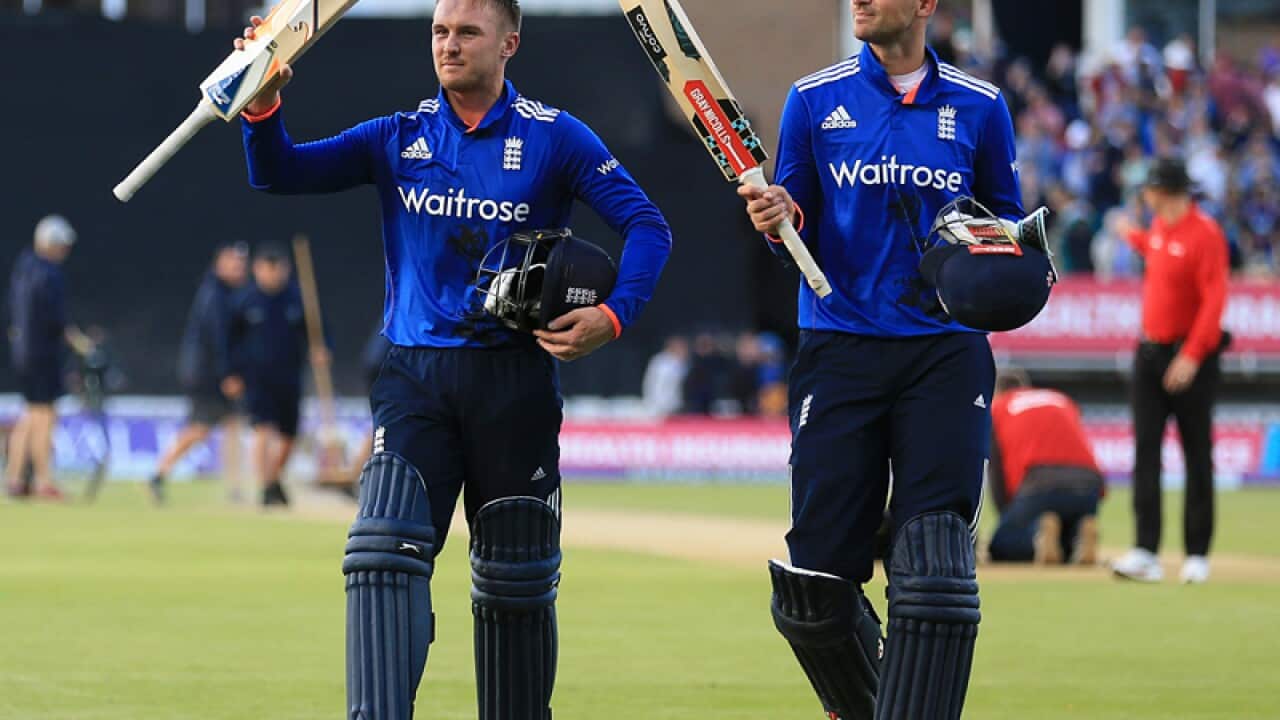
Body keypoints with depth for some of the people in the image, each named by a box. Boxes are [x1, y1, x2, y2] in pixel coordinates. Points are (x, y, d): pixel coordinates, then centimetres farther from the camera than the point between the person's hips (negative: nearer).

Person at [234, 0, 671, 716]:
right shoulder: (398, 139, 8)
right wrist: (262, 107, -17)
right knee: (385, 550, -16)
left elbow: (646, 226, -2)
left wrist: (612, 315, -17)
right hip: (415, 378, 1)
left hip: (514, 381, -1)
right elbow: (280, 173, 2)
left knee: (516, 577, 7)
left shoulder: (555, 138, 1)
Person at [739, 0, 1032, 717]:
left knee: (936, 568, -13)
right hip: (841, 354, 0)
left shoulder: (980, 107, 7)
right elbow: (799, 236, 8)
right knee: (815, 579, -2)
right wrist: (780, 218, -14)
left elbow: (1007, 218, 17)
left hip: (947, 355, 0)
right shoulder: (815, 100, 7)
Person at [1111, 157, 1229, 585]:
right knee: (1145, 449, -4)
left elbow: (1214, 300, -21)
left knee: (1197, 454, 1)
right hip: (1150, 353, 7)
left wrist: (1192, 356, -28)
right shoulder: (1160, 225, 10)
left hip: (1191, 359, -7)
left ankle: (1197, 554, 8)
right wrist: (1133, 237, 51)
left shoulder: (1205, 234, -16)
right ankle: (1146, 553, -9)